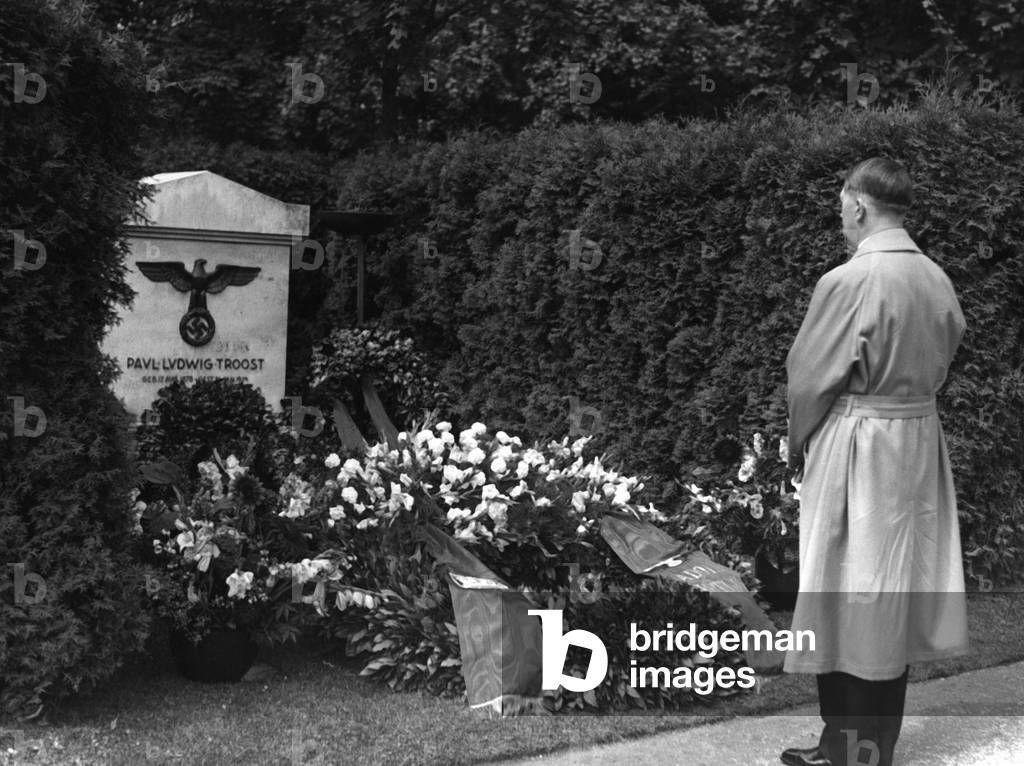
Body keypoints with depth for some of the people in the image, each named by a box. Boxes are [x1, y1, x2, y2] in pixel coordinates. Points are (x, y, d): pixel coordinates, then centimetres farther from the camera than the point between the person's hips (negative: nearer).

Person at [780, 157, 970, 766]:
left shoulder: (848, 282, -18)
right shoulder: (937, 280, 2)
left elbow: (809, 378, -11)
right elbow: (942, 362, 9)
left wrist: (799, 447, 6)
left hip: (855, 450, -7)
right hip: (920, 438, 7)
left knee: (849, 599, 3)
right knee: (893, 600, 14)